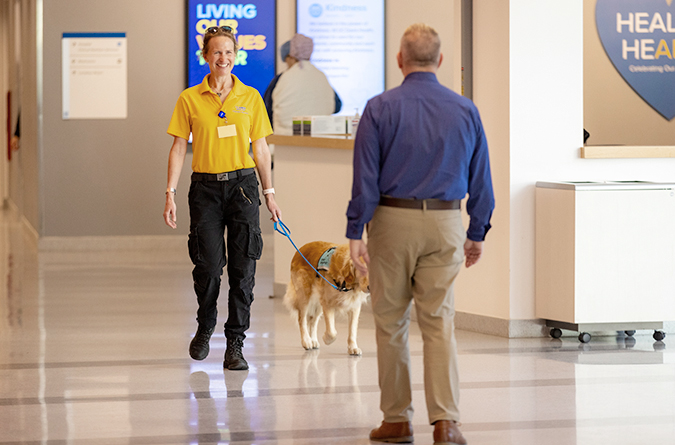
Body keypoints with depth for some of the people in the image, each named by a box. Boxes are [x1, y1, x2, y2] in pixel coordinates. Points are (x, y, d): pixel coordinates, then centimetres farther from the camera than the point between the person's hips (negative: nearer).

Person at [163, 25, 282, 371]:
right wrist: (170, 193, -5)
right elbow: (178, 148, 3)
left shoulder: (250, 97, 5)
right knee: (208, 265, -3)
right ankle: (204, 328, 25)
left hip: (243, 185, 1)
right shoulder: (190, 99, 2)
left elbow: (261, 149, 10)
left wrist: (269, 194, 8)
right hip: (205, 187, -1)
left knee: (243, 267, -3)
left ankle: (235, 345, 4)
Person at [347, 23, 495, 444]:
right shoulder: (465, 110, 2)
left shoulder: (380, 109, -5)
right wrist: (477, 233, 15)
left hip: (393, 220, -2)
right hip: (445, 223, 2)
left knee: (391, 322, 9)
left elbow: (365, 178, -8)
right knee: (440, 323, 2)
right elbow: (481, 178, 6)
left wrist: (356, 233, -5)